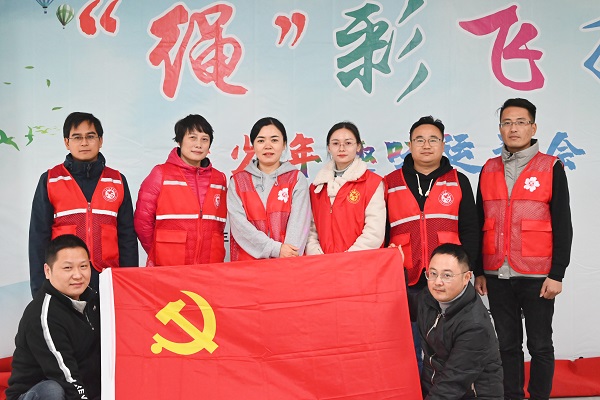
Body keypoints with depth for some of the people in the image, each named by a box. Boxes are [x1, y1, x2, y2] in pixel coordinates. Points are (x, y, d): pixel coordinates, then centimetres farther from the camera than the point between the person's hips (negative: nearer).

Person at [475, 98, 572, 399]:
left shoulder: (551, 168, -1)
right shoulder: (489, 170, 10)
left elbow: (562, 225, -3)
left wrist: (556, 274, -8)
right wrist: (479, 272, 9)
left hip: (537, 277, -3)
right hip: (497, 276, 3)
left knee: (540, 345, 7)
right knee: (507, 345, 11)